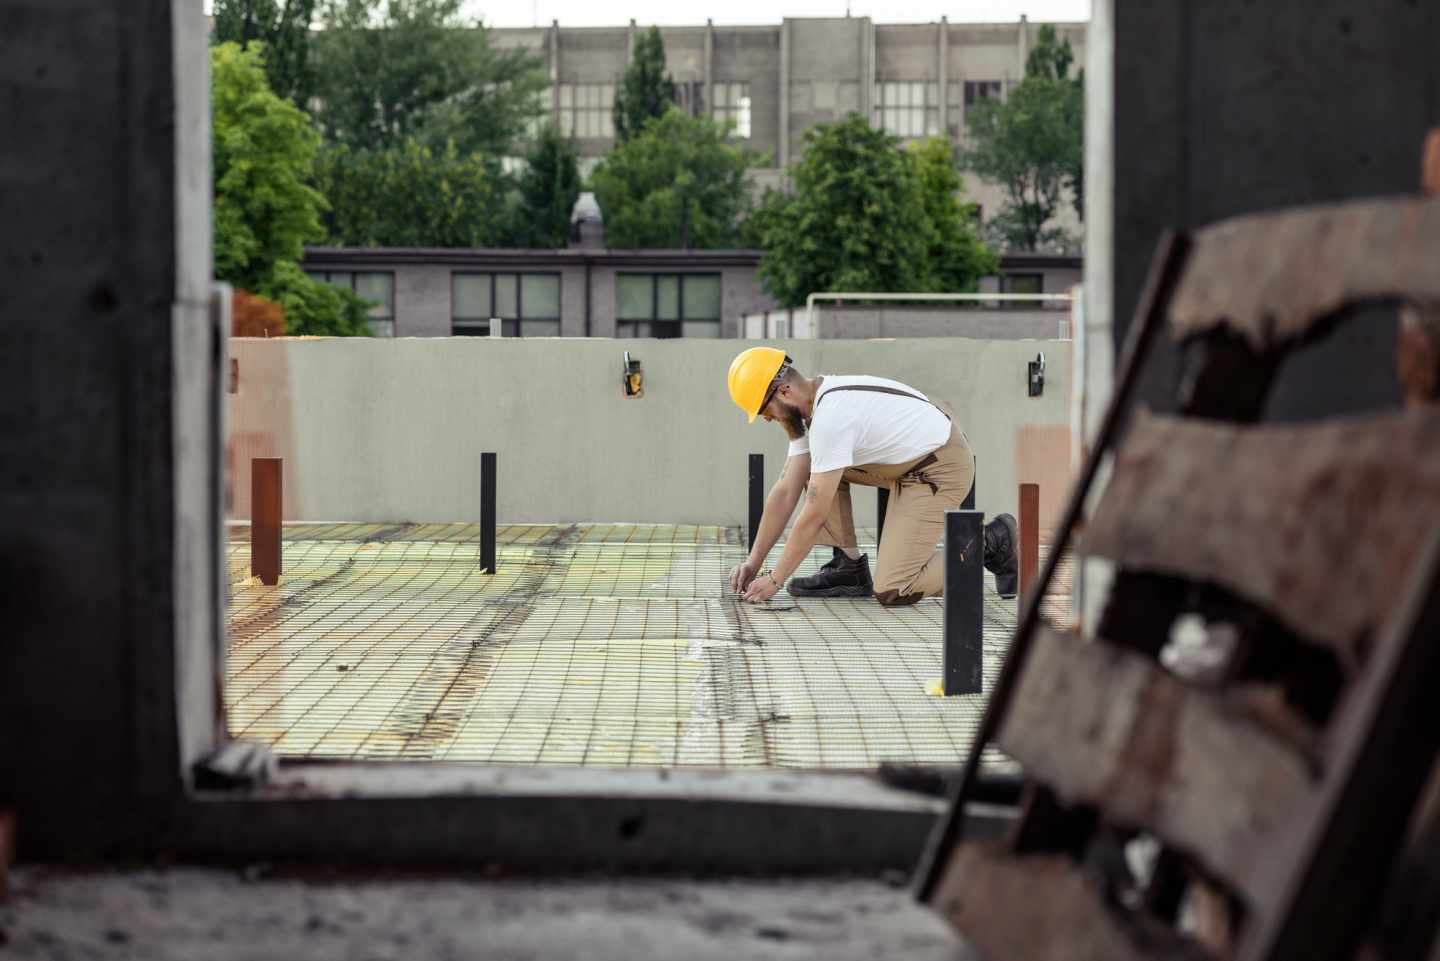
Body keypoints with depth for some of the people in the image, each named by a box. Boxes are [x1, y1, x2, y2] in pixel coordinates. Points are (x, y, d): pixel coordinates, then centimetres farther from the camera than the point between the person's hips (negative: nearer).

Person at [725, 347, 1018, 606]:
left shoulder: (830, 419, -26)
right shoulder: (814, 404, 4)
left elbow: (815, 514, -23)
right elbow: (786, 492, 7)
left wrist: (774, 580, -15)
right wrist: (753, 561, 5)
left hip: (941, 469, -10)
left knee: (891, 592, -14)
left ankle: (989, 546, 1)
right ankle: (849, 566, 9)